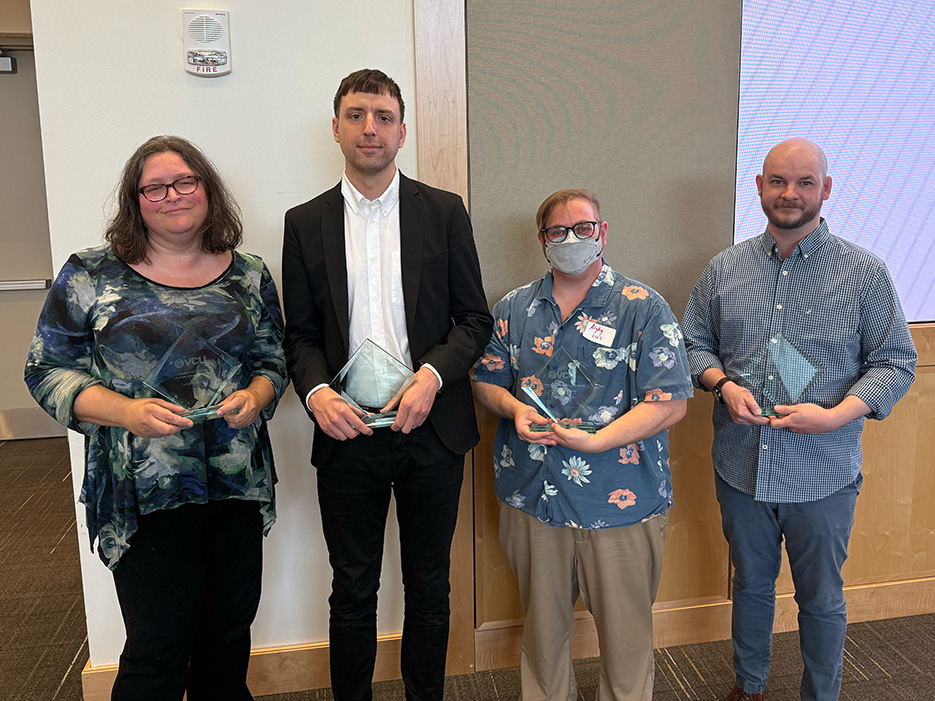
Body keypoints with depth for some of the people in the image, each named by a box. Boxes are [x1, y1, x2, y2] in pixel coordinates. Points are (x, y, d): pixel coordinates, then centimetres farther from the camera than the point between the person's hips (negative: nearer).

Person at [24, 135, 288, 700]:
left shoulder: (249, 277, 7)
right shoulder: (90, 276, -1)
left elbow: (273, 360, 13)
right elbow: (48, 370, 0)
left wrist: (255, 395, -10)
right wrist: (124, 411, -17)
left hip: (239, 487, 3)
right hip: (145, 494, -3)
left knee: (230, 633, 15)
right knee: (158, 652, 2)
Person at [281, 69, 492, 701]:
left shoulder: (444, 212, 2)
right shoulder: (306, 223, 4)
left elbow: (475, 319, 1)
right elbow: (300, 334, 5)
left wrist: (432, 376, -16)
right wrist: (317, 392, -15)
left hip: (431, 430, 0)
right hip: (347, 433, 0)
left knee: (429, 586, 16)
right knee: (353, 591, 14)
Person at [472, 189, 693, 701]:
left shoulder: (643, 308, -6)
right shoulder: (514, 309, 7)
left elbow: (669, 404, -12)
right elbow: (485, 380, 13)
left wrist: (595, 441, -22)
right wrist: (513, 407, -10)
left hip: (619, 503, -3)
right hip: (532, 497, 3)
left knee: (624, 628, 12)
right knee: (542, 623, 20)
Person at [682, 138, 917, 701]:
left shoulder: (864, 272, -6)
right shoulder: (725, 268, 2)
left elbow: (896, 362, -4)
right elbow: (695, 343, 9)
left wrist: (835, 415, -20)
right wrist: (723, 383, -11)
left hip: (822, 477, -2)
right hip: (740, 468, 3)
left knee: (821, 599, 14)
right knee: (750, 585, 21)